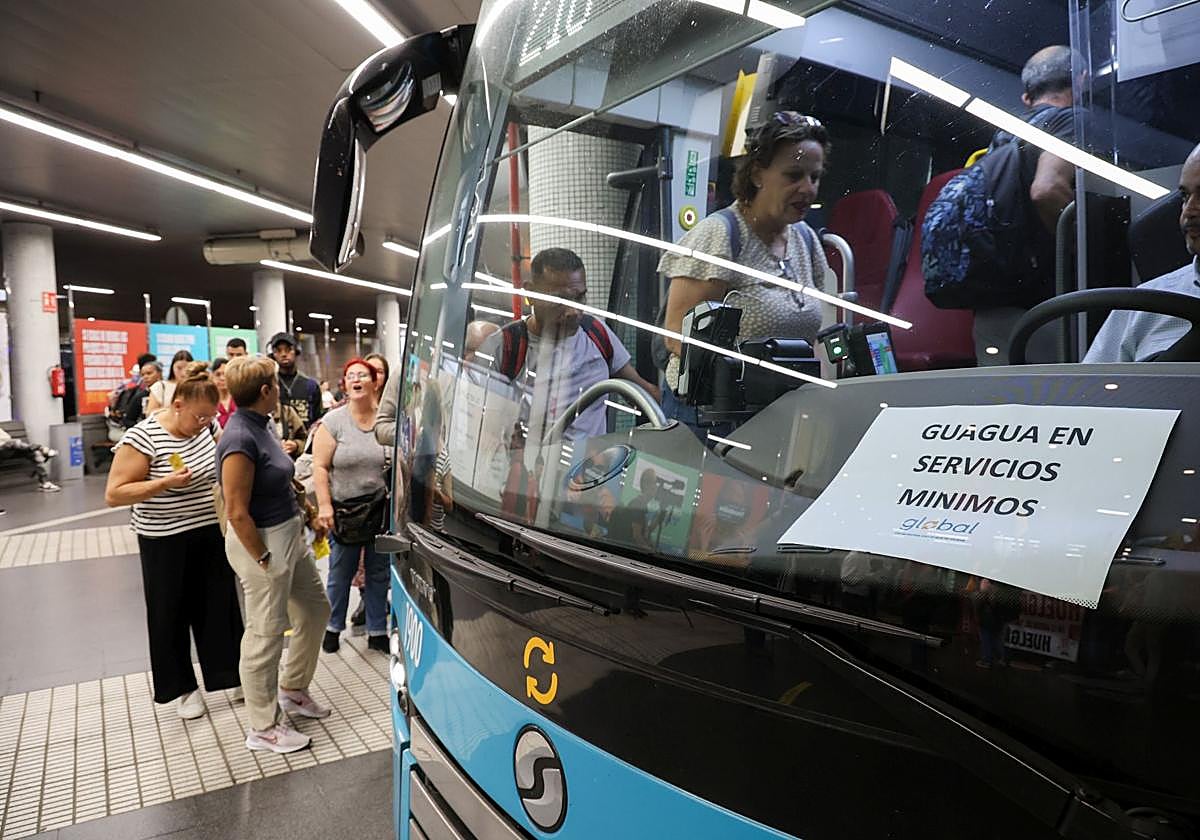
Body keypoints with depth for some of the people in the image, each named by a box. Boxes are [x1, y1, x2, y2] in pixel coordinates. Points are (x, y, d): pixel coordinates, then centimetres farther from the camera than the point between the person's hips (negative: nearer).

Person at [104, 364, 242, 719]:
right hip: (166, 542, -5)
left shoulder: (206, 427, 0)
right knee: (172, 614, 10)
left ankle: (230, 675, 26)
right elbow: (114, 494, -17)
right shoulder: (142, 438, -17)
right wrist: (165, 483, -27)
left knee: (220, 605, 12)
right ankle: (183, 687, 26)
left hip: (211, 533, 5)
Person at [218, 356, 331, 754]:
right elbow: (237, 513, -23)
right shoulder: (240, 439, -23)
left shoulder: (258, 427, 6)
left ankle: (292, 690, 41)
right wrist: (264, 560, -19)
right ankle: (263, 729, 22)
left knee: (316, 610, 21)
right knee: (266, 635, 4)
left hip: (290, 536, 10)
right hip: (263, 542, -10)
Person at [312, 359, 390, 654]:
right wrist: (324, 505, -11)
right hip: (344, 512, -1)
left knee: (379, 573, 11)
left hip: (382, 509, 2)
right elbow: (320, 466, -4)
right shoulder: (333, 421, -4)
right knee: (340, 573, 9)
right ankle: (333, 627, 29)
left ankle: (377, 632, 25)